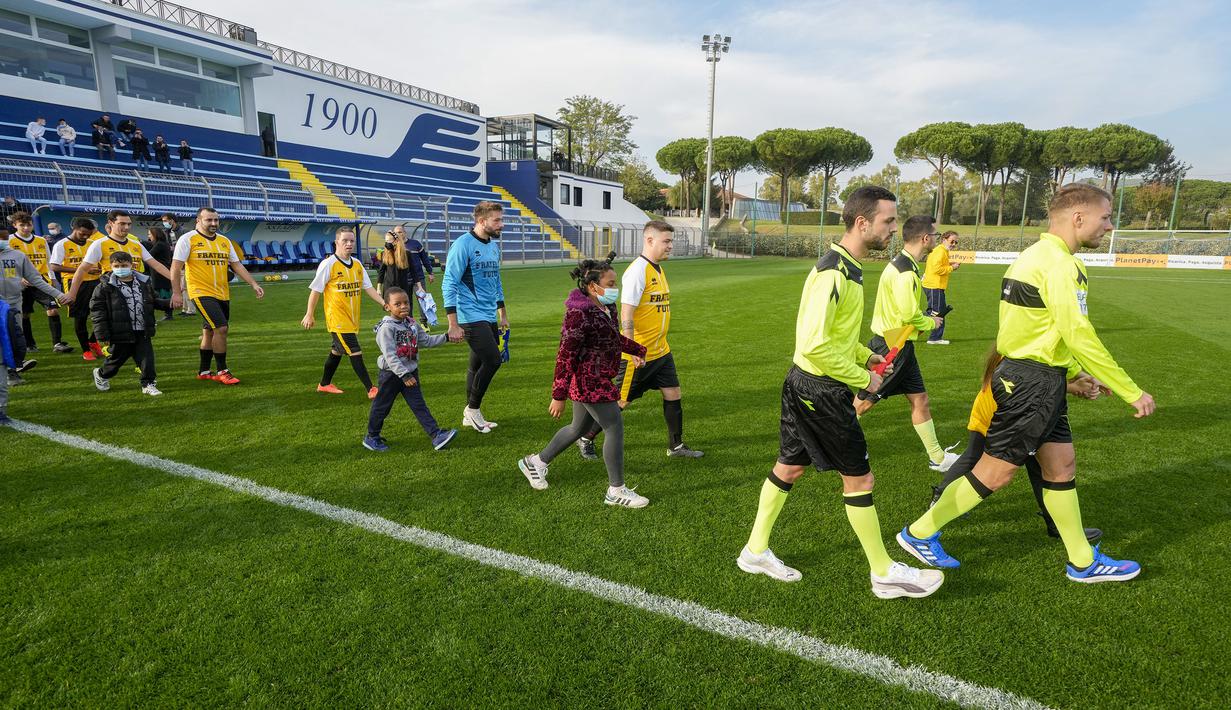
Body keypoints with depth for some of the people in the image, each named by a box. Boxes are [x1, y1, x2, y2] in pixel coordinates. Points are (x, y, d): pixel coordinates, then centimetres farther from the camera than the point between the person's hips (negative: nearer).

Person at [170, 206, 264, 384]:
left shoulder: (224, 241, 12)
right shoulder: (188, 239, -6)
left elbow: (237, 265, 14)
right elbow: (176, 267, -8)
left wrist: (254, 284, 4)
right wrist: (176, 292, -14)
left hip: (223, 294, 7)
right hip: (202, 294, -7)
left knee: (209, 332, 14)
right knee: (221, 328, -15)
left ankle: (204, 371, 26)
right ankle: (222, 371, -3)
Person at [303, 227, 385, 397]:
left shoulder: (357, 264, 7)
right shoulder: (328, 264, -11)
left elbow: (368, 287, 7)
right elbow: (315, 290, -7)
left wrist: (384, 303, -5)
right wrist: (310, 314, -5)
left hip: (353, 319, 7)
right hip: (337, 318, -7)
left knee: (338, 350, 19)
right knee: (355, 352, -9)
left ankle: (325, 384, 35)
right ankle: (370, 389, -7)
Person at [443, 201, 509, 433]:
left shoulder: (494, 246, 12)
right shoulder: (463, 245, -13)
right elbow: (449, 284, -15)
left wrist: (503, 314, 23)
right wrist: (453, 325, -19)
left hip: (490, 317, 8)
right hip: (471, 317, -8)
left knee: (479, 365, 12)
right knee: (493, 360, -13)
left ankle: (470, 416, 24)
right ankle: (472, 408, 6)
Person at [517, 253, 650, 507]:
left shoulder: (606, 308, 7)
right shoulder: (579, 314, -23)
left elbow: (615, 337, 27)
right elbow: (565, 355, -22)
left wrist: (636, 349, 39)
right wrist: (559, 396, -20)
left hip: (598, 380, 10)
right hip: (589, 382, -10)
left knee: (580, 428, 21)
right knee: (615, 428, -5)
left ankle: (535, 462, 38)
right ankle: (616, 491, 8)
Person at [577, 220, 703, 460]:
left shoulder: (658, 269, 10)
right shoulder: (637, 271, -19)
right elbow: (626, 316, -23)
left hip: (661, 351, 9)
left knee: (673, 394, 10)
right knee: (620, 401, 3)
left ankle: (676, 446, 24)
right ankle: (586, 439, 22)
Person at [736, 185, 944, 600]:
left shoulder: (845, 267, 11)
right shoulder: (833, 273, -22)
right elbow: (815, 345, -29)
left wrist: (865, 355, 12)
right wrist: (862, 379, -17)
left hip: (805, 384, 10)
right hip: (821, 390, -10)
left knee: (789, 467, 17)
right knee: (859, 478, 3)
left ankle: (756, 552, 31)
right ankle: (884, 574, 20)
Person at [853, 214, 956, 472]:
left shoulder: (902, 265, 11)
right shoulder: (905, 272, -21)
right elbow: (909, 315, -25)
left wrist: (925, 320, 6)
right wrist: (931, 323, -7)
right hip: (891, 347, -10)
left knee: (920, 399, 14)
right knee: (864, 402, -1)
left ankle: (937, 458, 24)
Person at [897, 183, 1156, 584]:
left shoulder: (1037, 255, 14)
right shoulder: (1058, 262, -18)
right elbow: (1079, 336, -22)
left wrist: (1071, 374, 21)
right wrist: (1132, 393, -16)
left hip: (1041, 382, 10)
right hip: (1032, 382, -10)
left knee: (1061, 465, 16)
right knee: (995, 473, -2)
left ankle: (1083, 562, 29)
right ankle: (919, 533, 10)